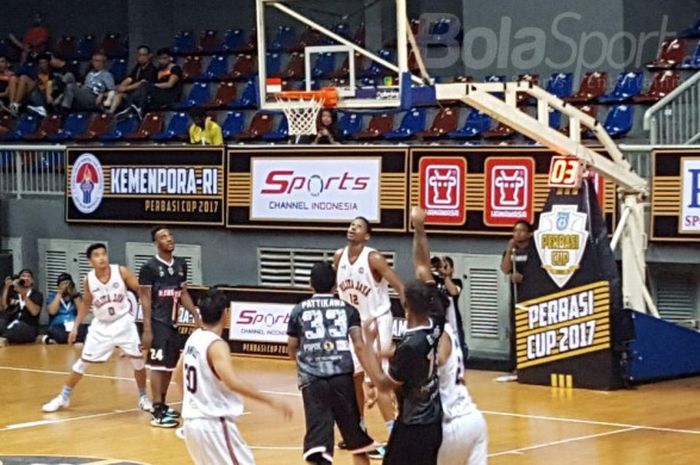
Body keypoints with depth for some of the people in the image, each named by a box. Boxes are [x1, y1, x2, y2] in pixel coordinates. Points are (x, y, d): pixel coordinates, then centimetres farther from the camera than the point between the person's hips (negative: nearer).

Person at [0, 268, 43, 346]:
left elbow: (34, 312, -7)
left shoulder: (37, 295, 11)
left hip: (28, 327, -2)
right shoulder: (12, 293, 18)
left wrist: (24, 295, -11)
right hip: (10, 325, 3)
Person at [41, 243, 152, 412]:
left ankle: (143, 397, 20)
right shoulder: (88, 280, -8)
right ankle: (63, 397, 14)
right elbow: (86, 304, 8)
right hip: (101, 325, 1)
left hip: (123, 322, -1)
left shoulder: (121, 272, -14)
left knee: (137, 360, 0)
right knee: (83, 361, 2)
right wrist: (76, 326, 6)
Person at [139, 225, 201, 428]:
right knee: (158, 365, -9)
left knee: (170, 365, 13)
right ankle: (158, 412, -10)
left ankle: (162, 405, 25)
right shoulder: (149, 267, -11)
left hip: (174, 323, 7)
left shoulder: (181, 264, 9)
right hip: (158, 323, -7)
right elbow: (145, 299, -11)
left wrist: (196, 315, 7)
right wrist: (147, 329, -17)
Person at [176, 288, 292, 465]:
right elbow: (232, 382, -32)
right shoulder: (216, 345, -18)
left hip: (192, 422, 9)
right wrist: (271, 401, -32)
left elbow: (178, 375, 22)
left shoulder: (194, 338, 8)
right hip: (214, 424, -9)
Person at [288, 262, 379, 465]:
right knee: (357, 439, 19)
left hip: (312, 380, -1)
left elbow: (292, 350, 21)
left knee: (317, 445, -8)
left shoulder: (299, 310, 14)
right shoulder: (347, 309, 12)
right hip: (342, 377, 1)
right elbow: (359, 345, 0)